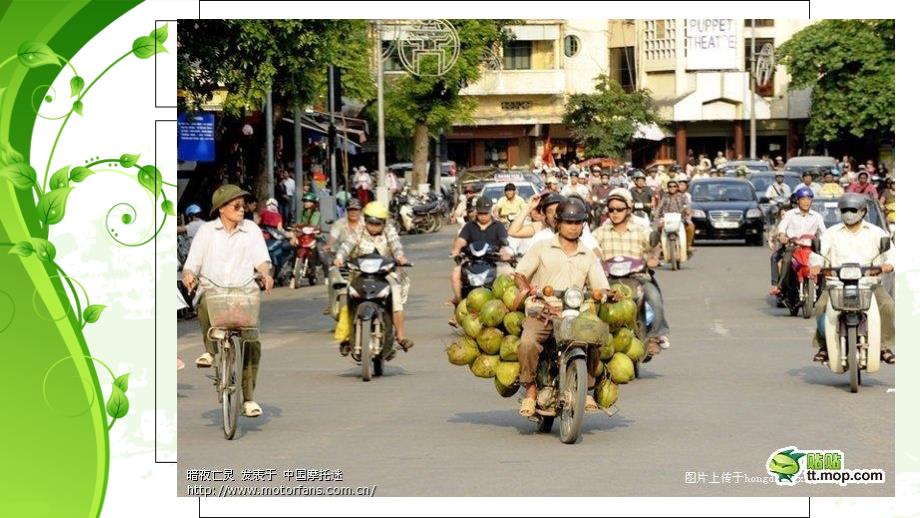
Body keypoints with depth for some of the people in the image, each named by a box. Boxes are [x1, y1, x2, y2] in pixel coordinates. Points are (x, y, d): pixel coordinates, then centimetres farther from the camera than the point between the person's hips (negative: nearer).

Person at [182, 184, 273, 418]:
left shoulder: (251, 229, 10)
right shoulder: (207, 231, 9)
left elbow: (261, 259, 1)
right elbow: (191, 264, 5)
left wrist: (265, 273, -21)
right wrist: (188, 275, -17)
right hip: (212, 290, -1)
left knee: (252, 342, -15)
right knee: (206, 303, -37)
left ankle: (249, 397, -6)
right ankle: (210, 350, -14)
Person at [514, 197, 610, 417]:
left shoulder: (588, 256, 20)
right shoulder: (542, 248, 13)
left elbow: (601, 287, 14)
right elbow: (520, 273, 7)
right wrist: (526, 288, -15)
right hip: (542, 311, -2)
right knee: (528, 342, -32)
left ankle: (586, 389, -7)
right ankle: (531, 388, -12)